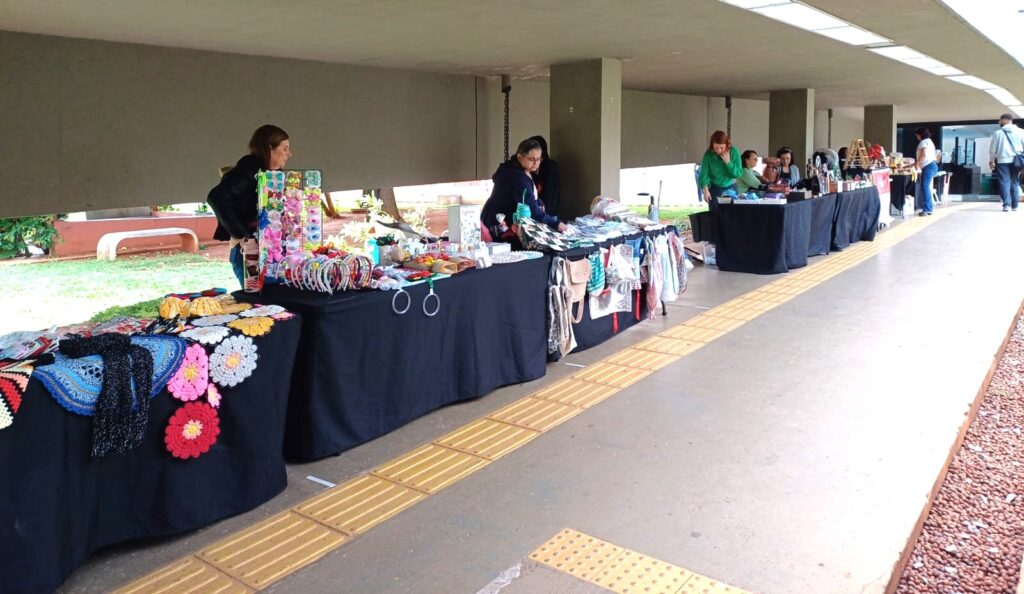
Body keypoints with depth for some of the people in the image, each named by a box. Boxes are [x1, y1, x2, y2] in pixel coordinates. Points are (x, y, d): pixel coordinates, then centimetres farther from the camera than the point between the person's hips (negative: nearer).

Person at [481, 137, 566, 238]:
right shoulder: (517, 178, -26)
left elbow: (530, 197, 18)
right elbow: (532, 209, -33)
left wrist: (540, 204, -3)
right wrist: (555, 224, -37)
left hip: (510, 220, 10)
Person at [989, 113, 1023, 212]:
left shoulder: (998, 133, 2)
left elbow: (992, 148, 4)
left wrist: (991, 160, 16)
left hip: (1002, 160, -2)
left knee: (1004, 182, -3)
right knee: (1015, 182, 9)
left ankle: (1006, 204, -16)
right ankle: (1014, 205, 7)